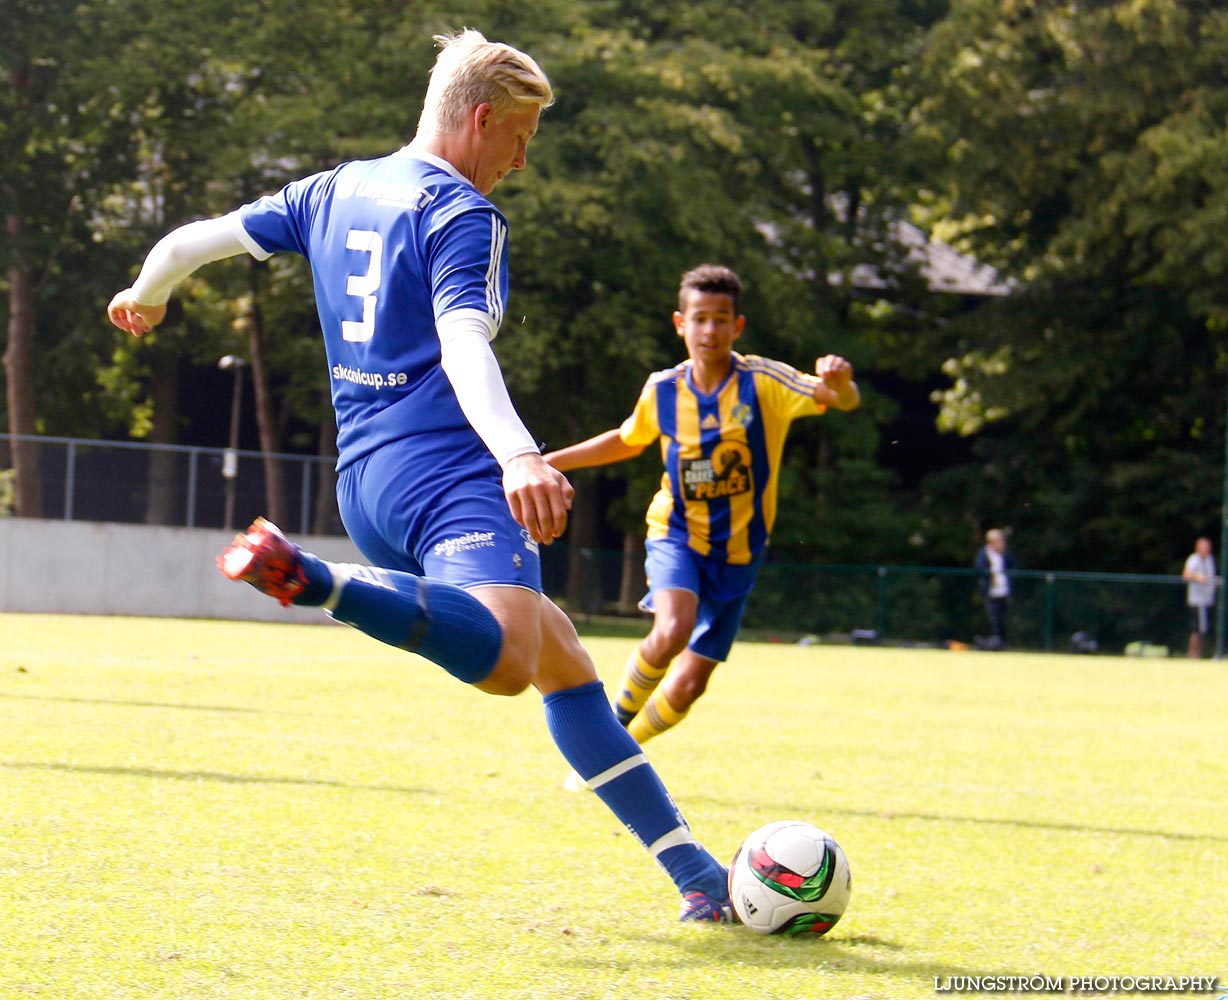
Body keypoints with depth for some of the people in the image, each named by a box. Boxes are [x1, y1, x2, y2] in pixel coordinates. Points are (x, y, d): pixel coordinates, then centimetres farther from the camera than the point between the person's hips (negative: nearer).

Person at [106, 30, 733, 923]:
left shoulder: (334, 192, 19)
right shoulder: (463, 215, -4)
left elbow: (194, 240, 25)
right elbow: (463, 345, -23)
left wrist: (148, 296, 47)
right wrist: (518, 454, -38)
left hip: (363, 481, 10)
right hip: (446, 472, -10)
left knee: (559, 657, 15)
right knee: (505, 658, -35)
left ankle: (695, 874, 11)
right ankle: (310, 581, -40)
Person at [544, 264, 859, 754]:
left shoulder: (763, 382, -12)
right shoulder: (662, 390, -4)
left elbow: (842, 400, -24)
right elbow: (627, 441, 17)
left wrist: (840, 382, -48)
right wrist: (549, 461, 14)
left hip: (737, 552, 0)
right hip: (676, 534, 0)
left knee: (687, 686, 1)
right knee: (673, 630, -32)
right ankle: (617, 720, -6)